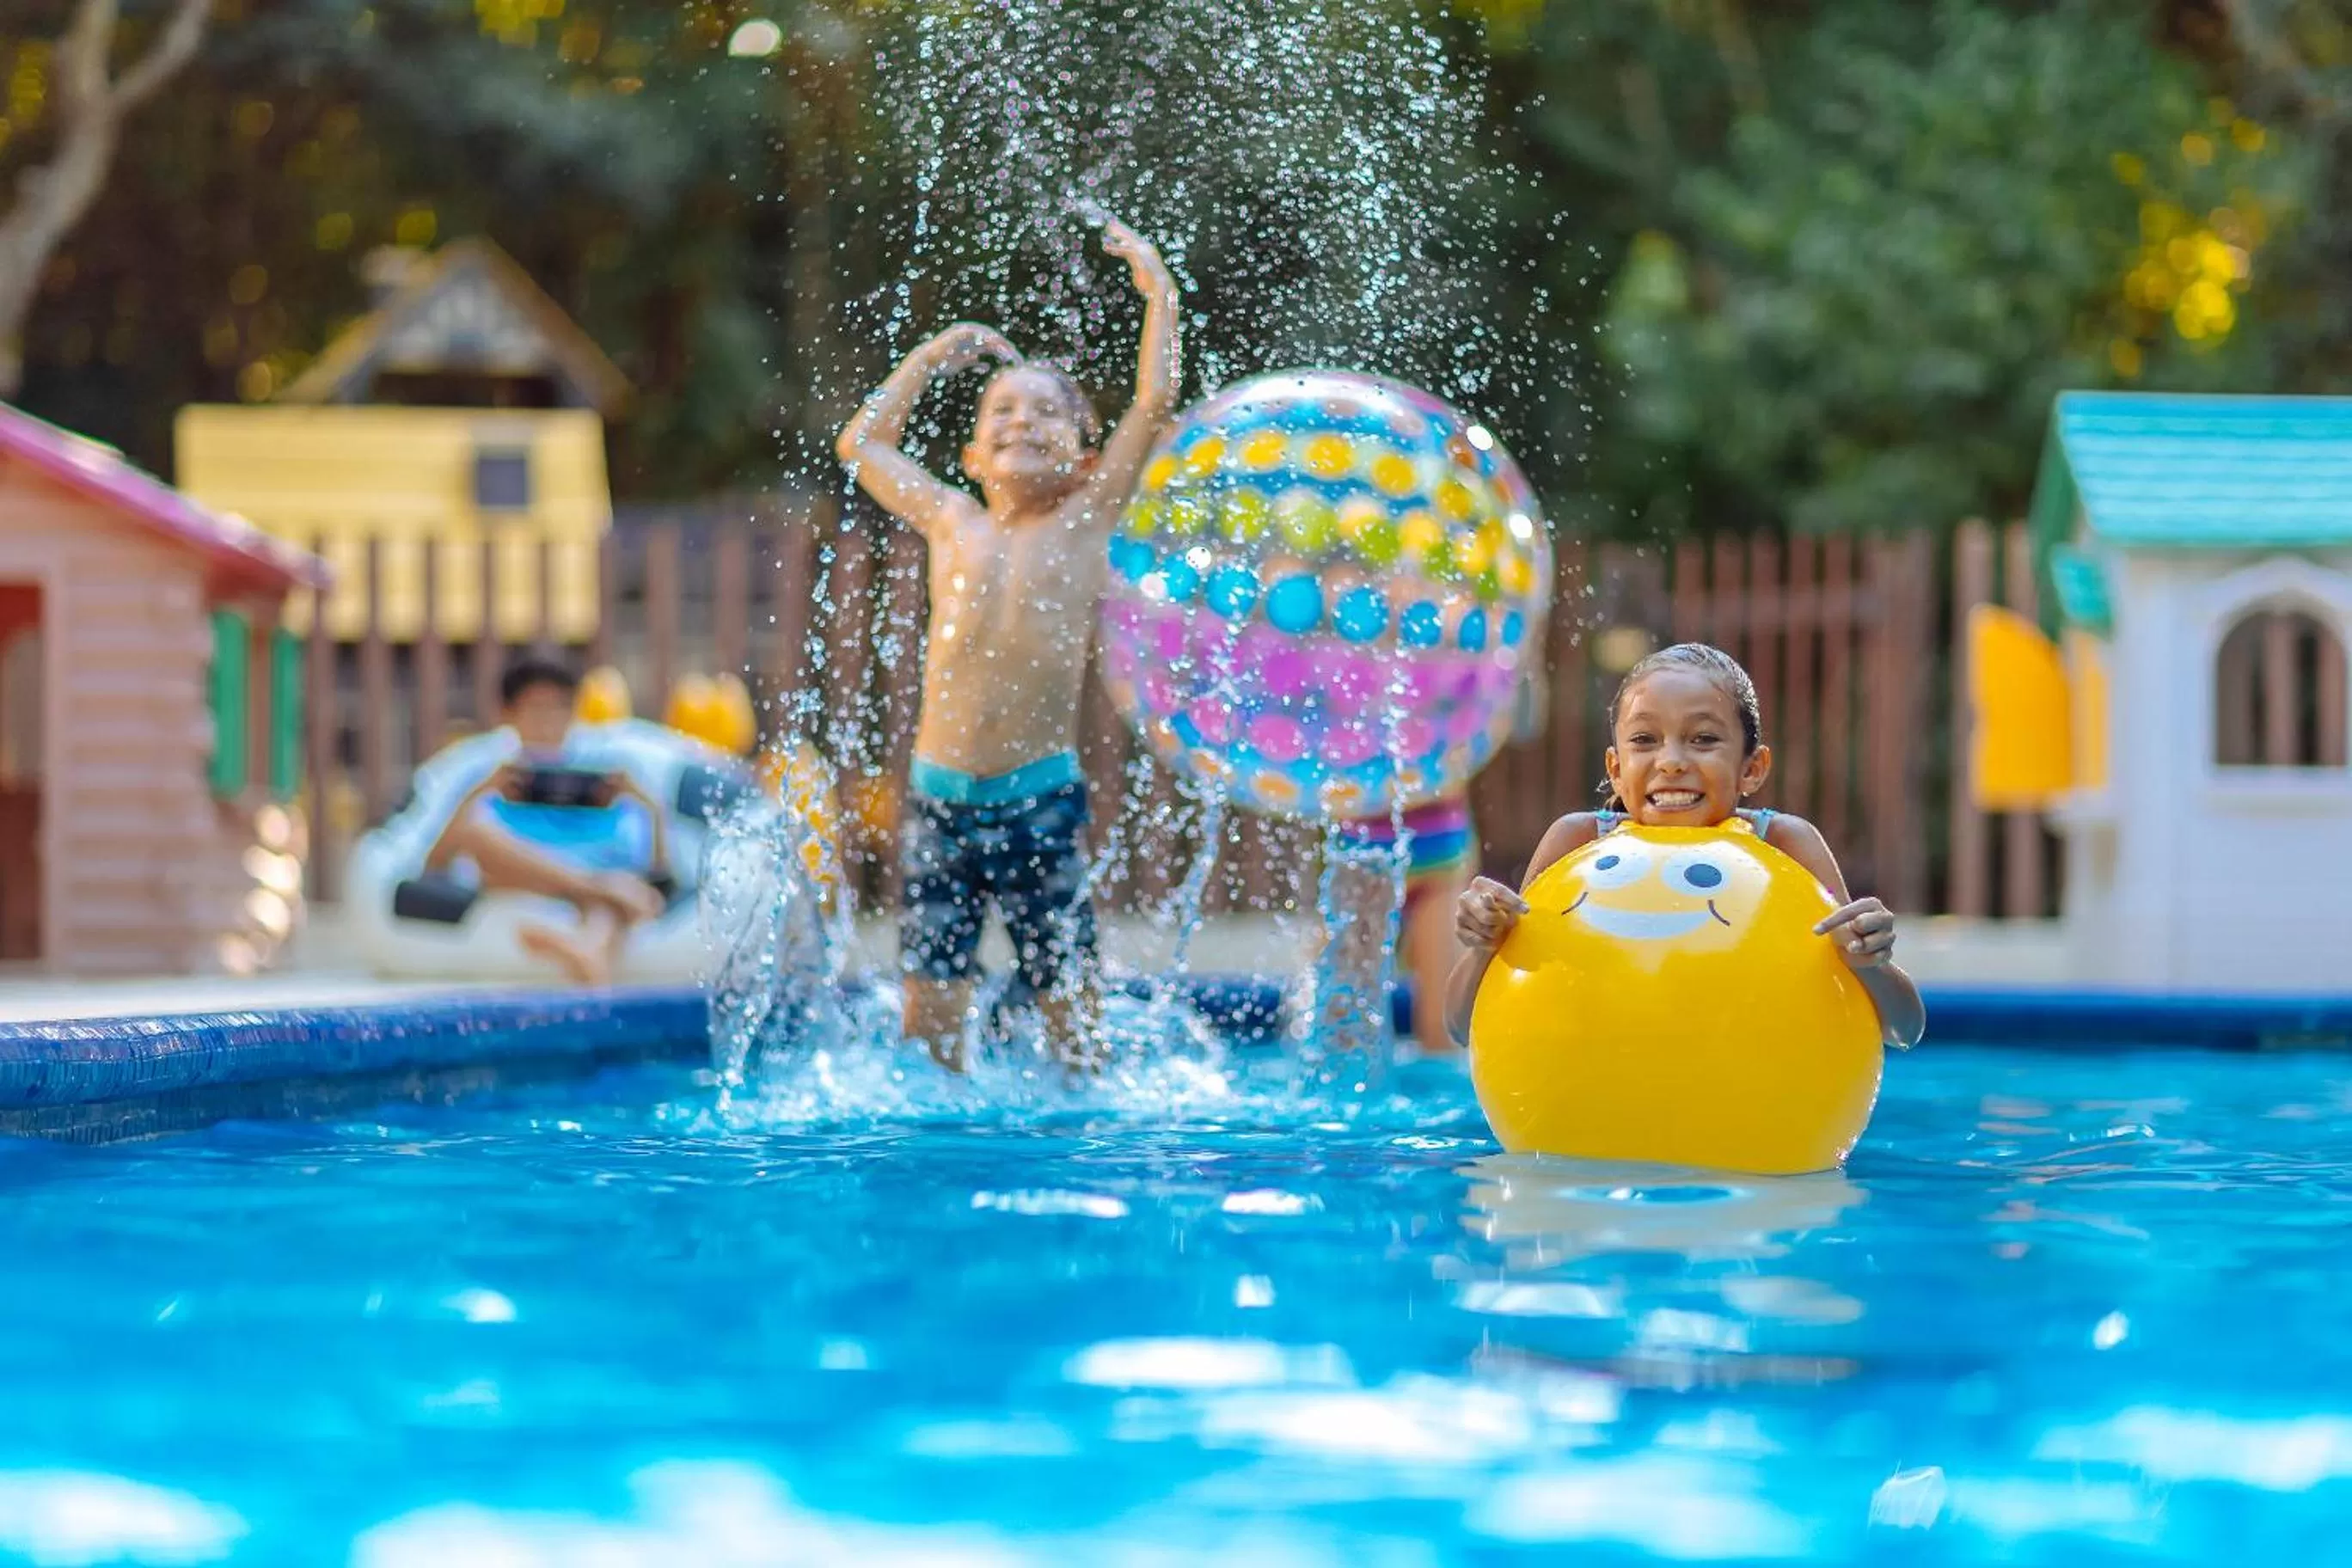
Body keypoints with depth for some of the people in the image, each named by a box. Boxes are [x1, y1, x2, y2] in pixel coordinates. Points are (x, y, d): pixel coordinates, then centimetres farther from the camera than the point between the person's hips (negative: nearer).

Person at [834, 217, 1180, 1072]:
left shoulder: (1084, 522, 5)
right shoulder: (953, 523, 11)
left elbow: (1154, 407, 1)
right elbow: (862, 442, 25)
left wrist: (1158, 293, 5)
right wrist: (932, 357, 28)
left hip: (1040, 801, -2)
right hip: (939, 799, 2)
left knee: (1069, 1014, 0)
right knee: (929, 1017, 2)